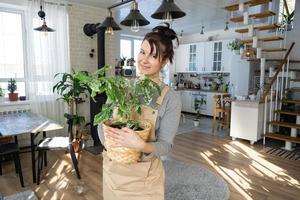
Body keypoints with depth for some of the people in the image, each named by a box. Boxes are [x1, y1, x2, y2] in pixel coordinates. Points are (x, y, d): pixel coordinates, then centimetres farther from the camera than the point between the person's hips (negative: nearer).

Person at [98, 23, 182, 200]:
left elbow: (166, 144, -14)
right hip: (112, 169, 3)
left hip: (144, 176, -3)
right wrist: (111, 145, -15)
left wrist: (141, 146, -33)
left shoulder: (171, 98, -14)